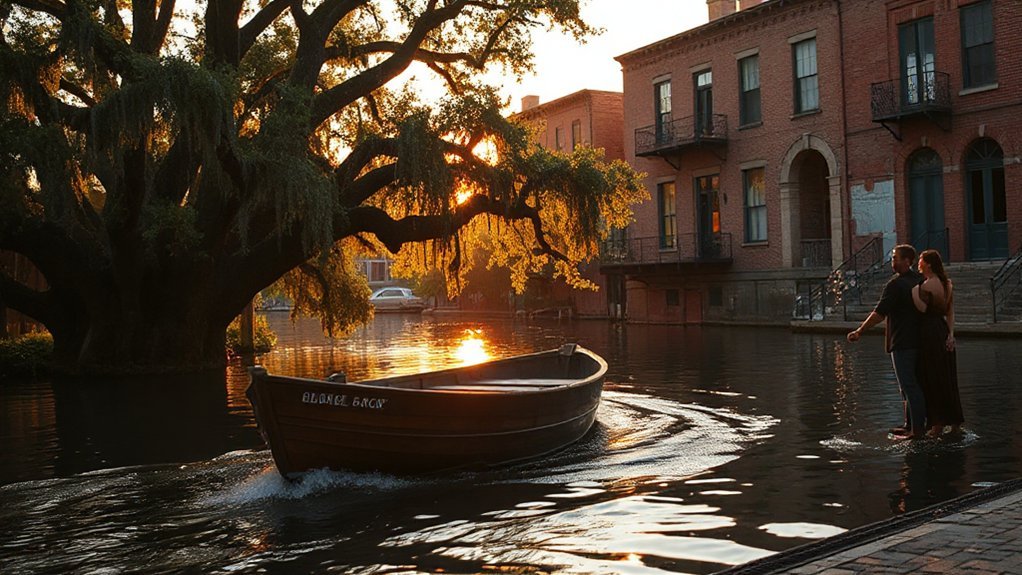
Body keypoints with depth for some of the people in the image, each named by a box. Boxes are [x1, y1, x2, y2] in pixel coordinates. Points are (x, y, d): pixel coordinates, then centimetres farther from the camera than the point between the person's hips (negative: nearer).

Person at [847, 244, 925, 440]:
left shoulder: (896, 284, -17)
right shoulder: (921, 281, 10)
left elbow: (879, 313, -20)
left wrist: (859, 331, -14)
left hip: (902, 343, -9)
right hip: (918, 341, 9)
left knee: (909, 386, -6)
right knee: (911, 385, 16)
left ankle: (916, 429, -4)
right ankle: (910, 425, 23)